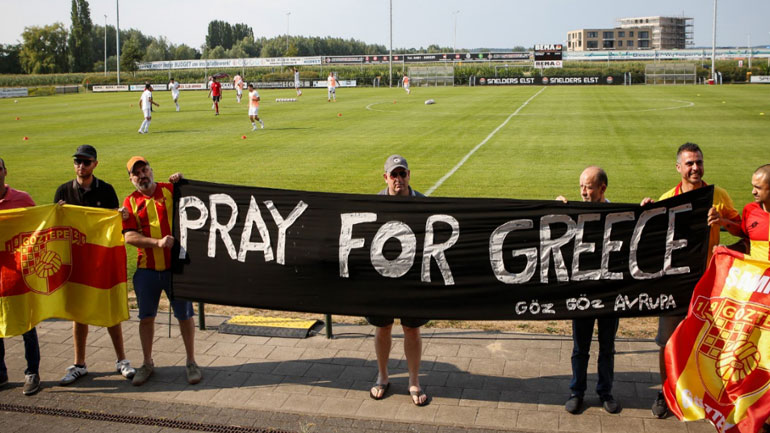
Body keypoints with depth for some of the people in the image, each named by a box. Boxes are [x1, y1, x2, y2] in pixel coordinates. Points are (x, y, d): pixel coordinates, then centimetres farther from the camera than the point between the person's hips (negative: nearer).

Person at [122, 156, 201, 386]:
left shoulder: (170, 190, 1)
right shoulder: (131, 202, 3)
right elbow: (129, 237, -5)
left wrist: (183, 183, -12)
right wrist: (158, 242, -18)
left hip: (176, 266, -2)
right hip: (147, 270, 2)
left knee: (185, 314, 4)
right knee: (146, 317, 10)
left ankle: (191, 362, 19)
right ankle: (147, 363, 26)